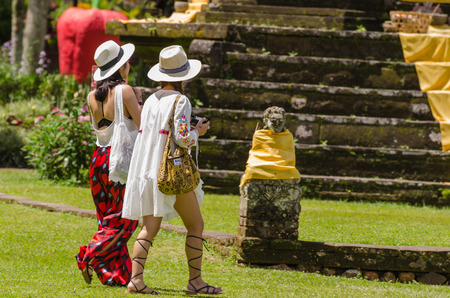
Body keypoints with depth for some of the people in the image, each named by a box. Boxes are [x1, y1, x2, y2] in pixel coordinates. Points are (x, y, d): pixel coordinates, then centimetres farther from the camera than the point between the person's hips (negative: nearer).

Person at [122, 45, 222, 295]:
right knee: (195, 225, 6)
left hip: (147, 171, 6)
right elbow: (183, 137, -20)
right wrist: (199, 131, 0)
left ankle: (136, 278, -9)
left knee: (150, 226, 3)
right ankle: (195, 281, 6)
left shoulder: (151, 101, 10)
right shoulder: (180, 101, -11)